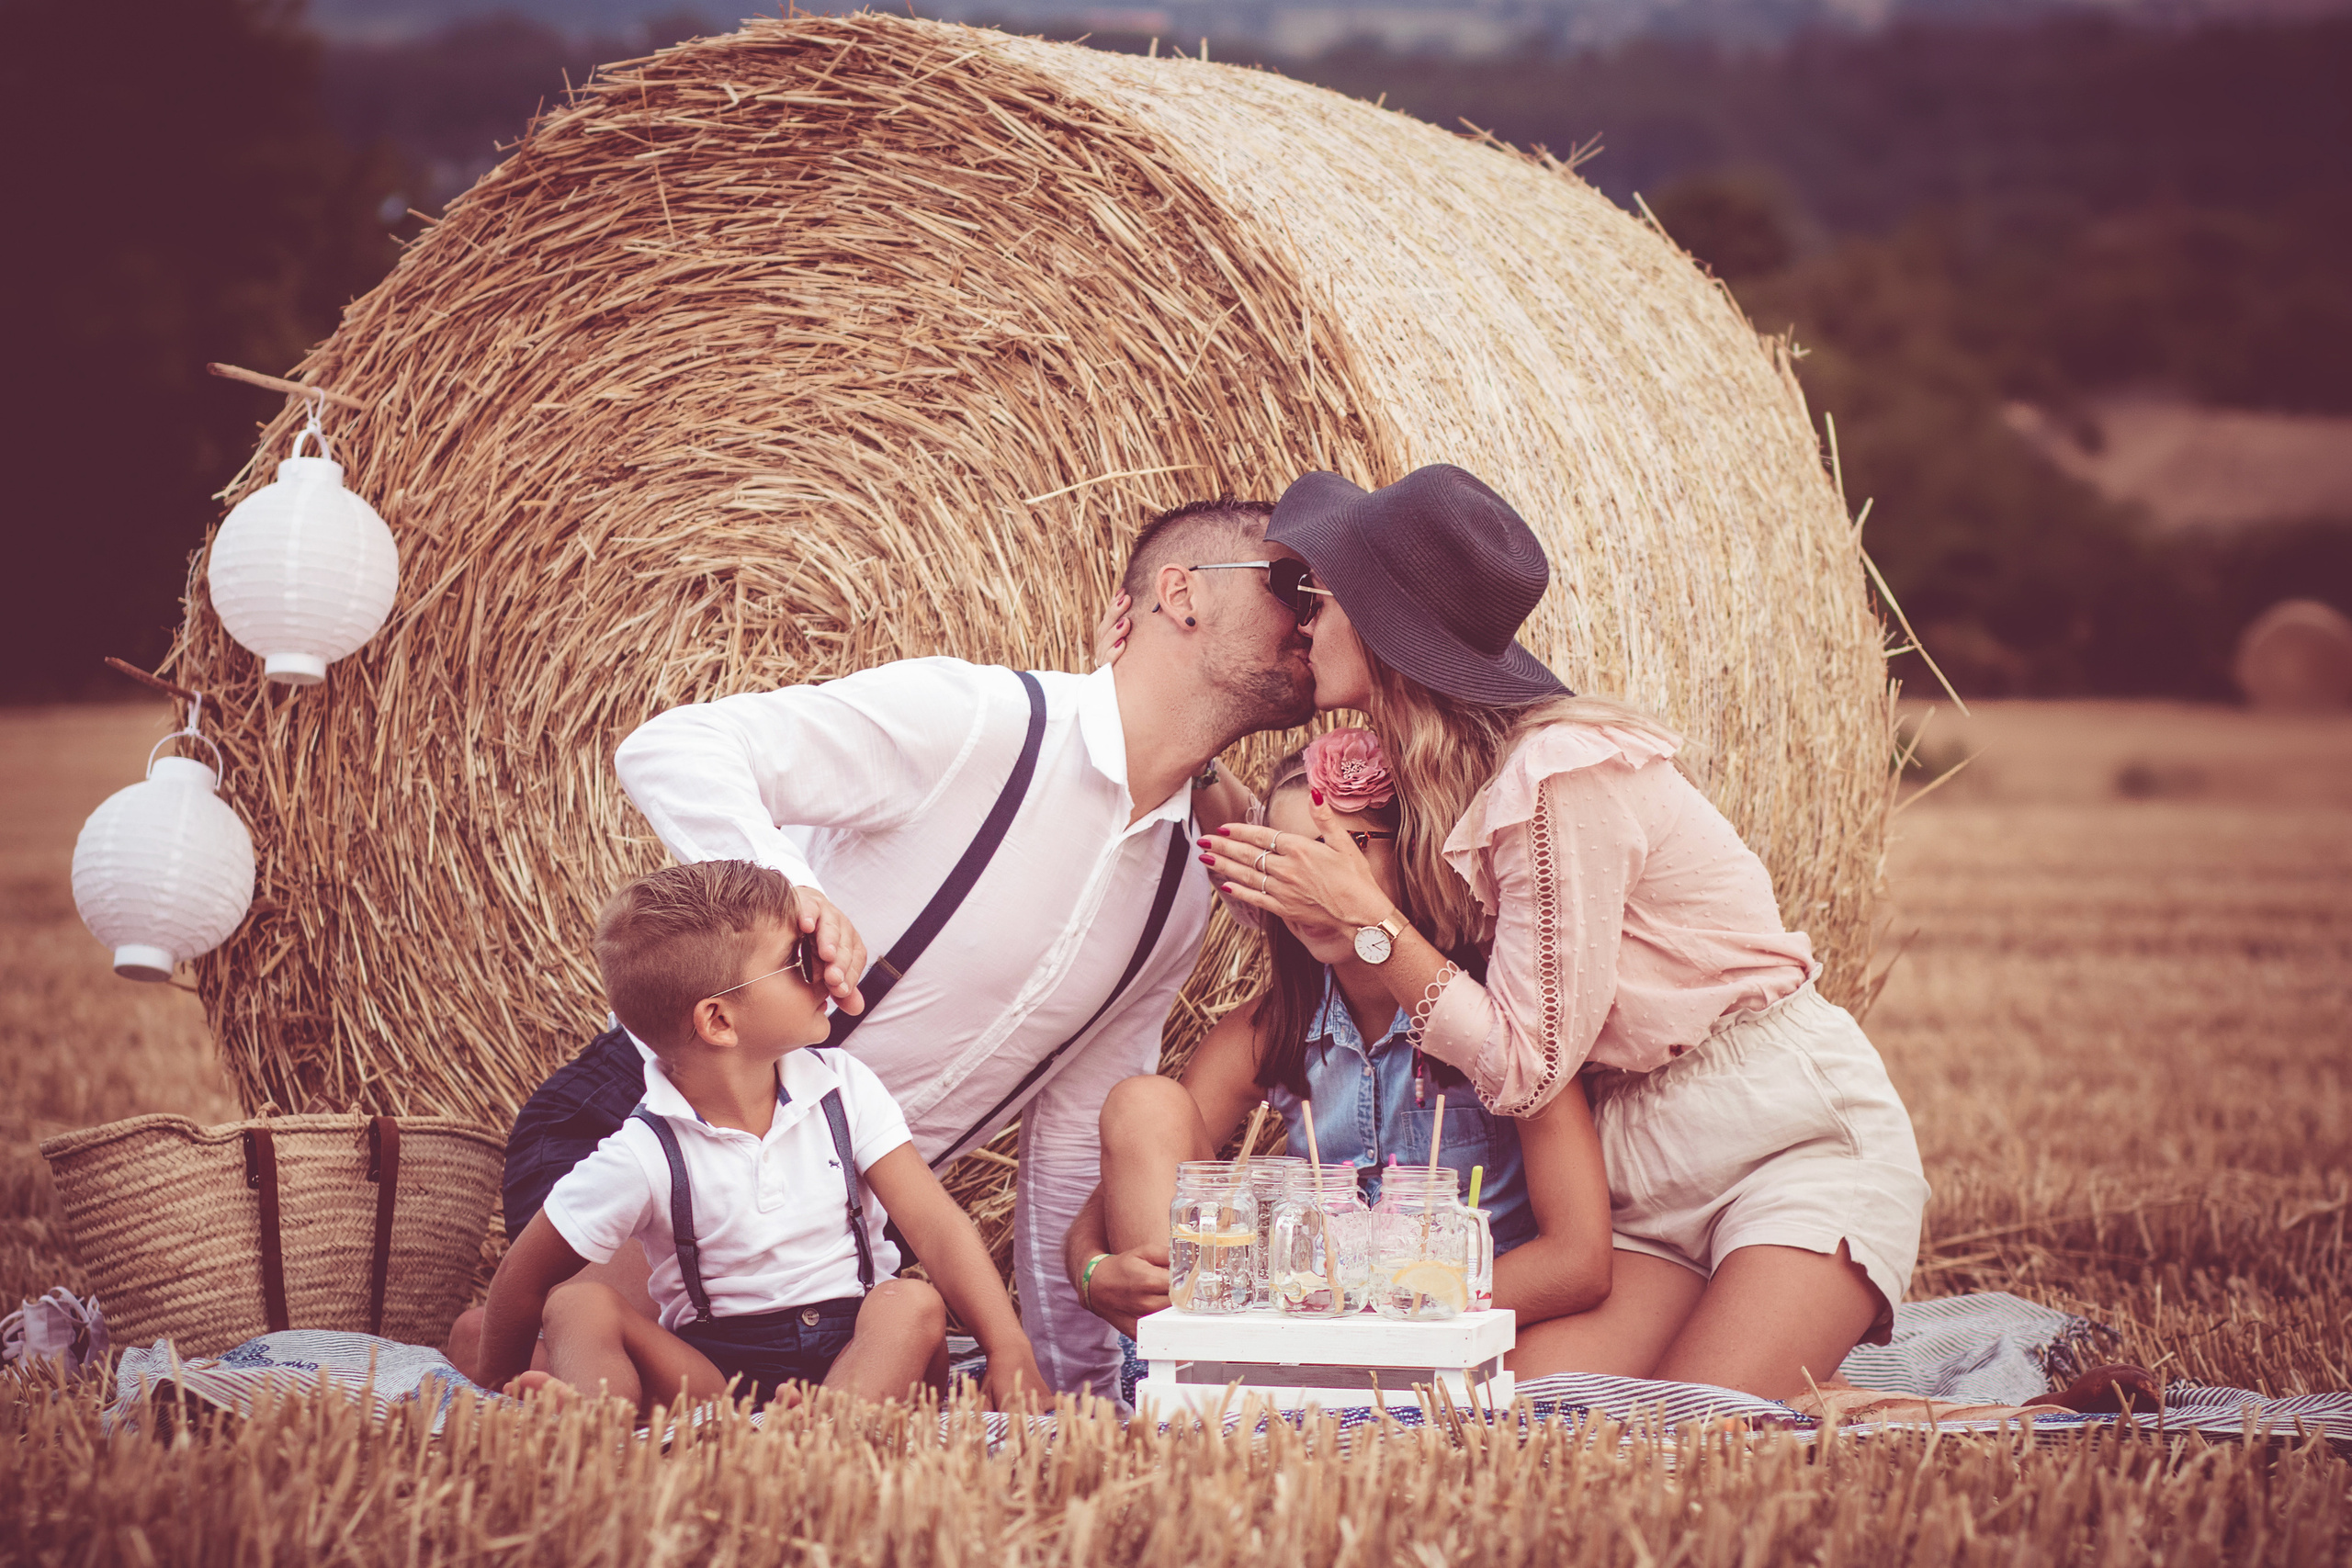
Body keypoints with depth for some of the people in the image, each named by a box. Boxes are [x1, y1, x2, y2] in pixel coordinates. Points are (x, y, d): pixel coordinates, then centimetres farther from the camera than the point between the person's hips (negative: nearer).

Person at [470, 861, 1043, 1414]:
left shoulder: (844, 1090, 0)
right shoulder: (644, 1157, -10)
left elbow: (935, 1225, -6)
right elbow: (523, 1279, 0)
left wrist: (1010, 1353, -18)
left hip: (859, 1355, 2)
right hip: (712, 1370, -2)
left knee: (914, 1304, -30)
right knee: (578, 1305, -23)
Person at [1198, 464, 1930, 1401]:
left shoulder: (1565, 773, -20)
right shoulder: (1440, 782, 6)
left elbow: (1525, 1069, -17)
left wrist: (1365, 917, -16)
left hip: (1795, 1135, -8)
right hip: (1644, 1171, 8)